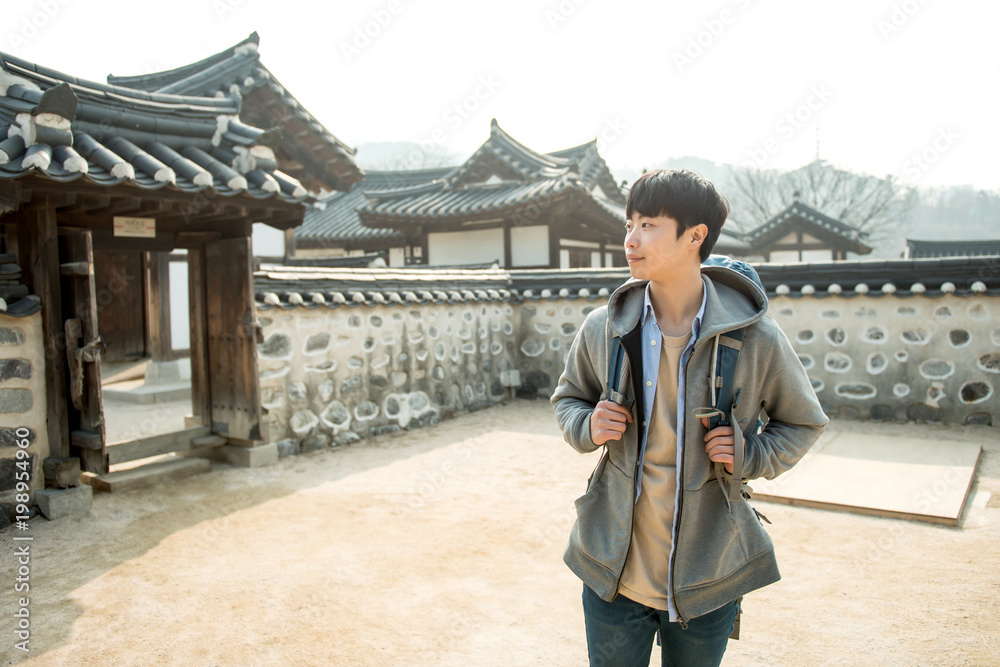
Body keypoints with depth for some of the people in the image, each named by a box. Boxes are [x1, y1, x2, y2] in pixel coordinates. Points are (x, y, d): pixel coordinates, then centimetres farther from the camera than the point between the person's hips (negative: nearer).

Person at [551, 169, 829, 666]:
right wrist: (587, 426, -12)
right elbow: (567, 397, 10)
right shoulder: (603, 329, -8)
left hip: (707, 579, -1)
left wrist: (752, 456, -14)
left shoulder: (756, 339, -13)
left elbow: (803, 422, 5)